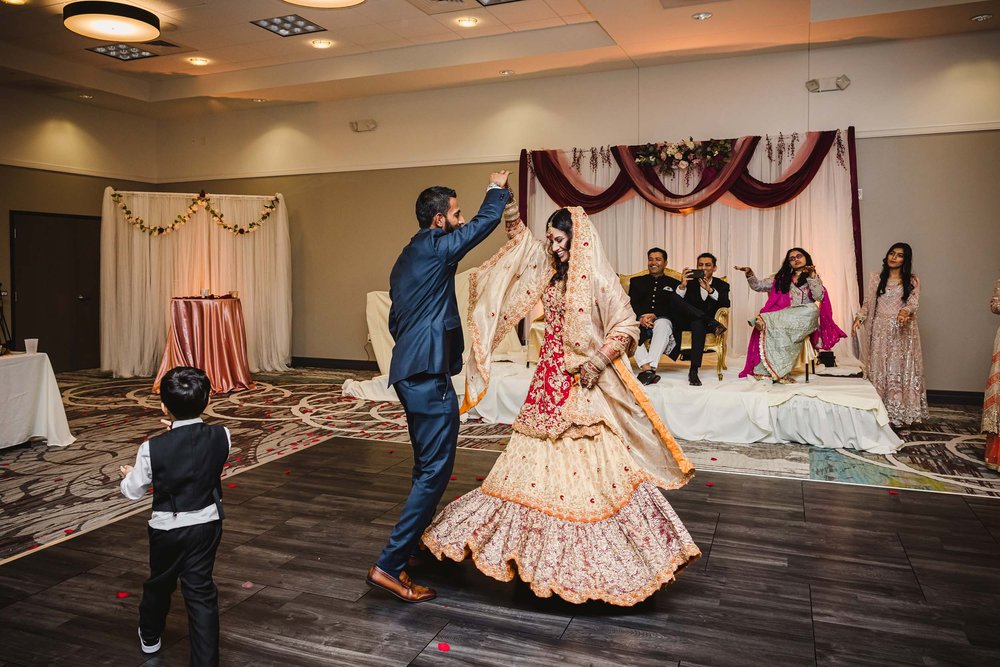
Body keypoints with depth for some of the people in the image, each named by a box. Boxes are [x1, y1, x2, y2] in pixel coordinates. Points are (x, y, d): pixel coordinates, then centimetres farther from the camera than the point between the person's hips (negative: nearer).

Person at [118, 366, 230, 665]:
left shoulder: (153, 449, -23)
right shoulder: (221, 437, -16)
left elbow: (133, 491, -7)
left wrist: (128, 475, 16)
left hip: (167, 528, -1)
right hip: (207, 524, 1)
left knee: (160, 583, 24)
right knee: (201, 590, 11)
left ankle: (150, 637, 51)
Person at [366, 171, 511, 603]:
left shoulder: (406, 258, 19)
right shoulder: (436, 248, -9)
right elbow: (487, 220, -3)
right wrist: (497, 189, 16)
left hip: (409, 370, 10)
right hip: (429, 375, -10)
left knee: (427, 466, 21)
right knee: (434, 470, -7)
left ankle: (417, 544, 34)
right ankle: (389, 566, -4)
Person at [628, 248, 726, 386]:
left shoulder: (674, 283, 21)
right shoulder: (636, 281, 25)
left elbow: (672, 308, 7)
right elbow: (631, 304, 8)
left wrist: (655, 315, -12)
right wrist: (641, 317, -13)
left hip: (663, 320, 0)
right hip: (640, 322, 0)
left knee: (663, 324, -36)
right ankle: (646, 368, -44)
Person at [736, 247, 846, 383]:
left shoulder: (814, 278, 18)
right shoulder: (781, 278, 21)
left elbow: (819, 297, -1)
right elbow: (758, 286, 17)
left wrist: (811, 277, -8)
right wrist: (749, 274, -1)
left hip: (803, 319, 0)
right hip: (781, 316, 0)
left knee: (813, 309, -36)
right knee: (778, 330, -37)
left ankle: (766, 320, -39)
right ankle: (780, 371, -40)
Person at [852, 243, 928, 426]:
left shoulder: (913, 280, 7)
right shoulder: (876, 279, 10)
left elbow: (913, 301, -6)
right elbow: (867, 303, 7)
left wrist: (905, 311, -28)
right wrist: (859, 318, -11)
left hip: (903, 331, -1)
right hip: (881, 330, 1)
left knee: (902, 368, -1)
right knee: (879, 368, -1)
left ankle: (902, 413, 3)